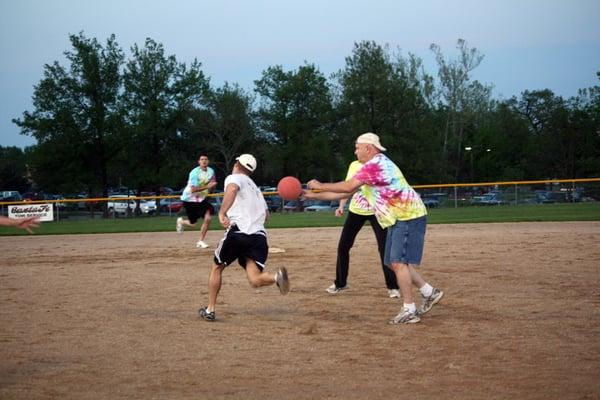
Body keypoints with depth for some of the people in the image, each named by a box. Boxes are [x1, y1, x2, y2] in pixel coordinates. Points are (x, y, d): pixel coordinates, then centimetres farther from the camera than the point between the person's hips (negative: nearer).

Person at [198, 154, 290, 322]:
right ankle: (277, 276, -38)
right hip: (259, 235, 5)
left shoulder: (234, 178, 9)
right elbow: (266, 213, 33)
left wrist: (222, 213, -25)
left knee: (217, 267, 18)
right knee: (255, 280, -7)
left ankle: (210, 310, 20)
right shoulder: (255, 188, 30)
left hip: (238, 231, -5)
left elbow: (232, 189, -16)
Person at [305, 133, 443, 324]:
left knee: (399, 262, -12)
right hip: (399, 219, 11)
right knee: (395, 263, 13)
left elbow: (348, 187, -23)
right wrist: (314, 194, 18)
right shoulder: (375, 165, 17)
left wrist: (321, 185, -10)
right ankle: (430, 293, 20)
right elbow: (349, 191, 19)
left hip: (408, 217, -11)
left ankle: (409, 311, -10)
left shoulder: (375, 165, -16)